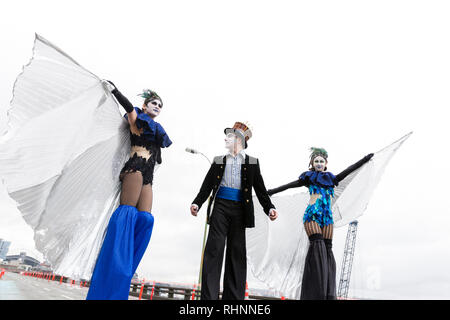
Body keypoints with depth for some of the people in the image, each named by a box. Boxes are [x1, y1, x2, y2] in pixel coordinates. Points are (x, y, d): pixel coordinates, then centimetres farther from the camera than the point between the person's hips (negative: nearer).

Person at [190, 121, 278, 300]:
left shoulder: (252, 163, 13)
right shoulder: (219, 161, 16)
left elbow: (260, 189, 8)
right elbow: (207, 185, 10)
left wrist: (270, 208, -7)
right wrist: (197, 203, -6)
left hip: (239, 209, 0)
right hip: (221, 206, 1)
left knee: (237, 253, 3)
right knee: (214, 249, -7)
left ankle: (233, 297, 10)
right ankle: (208, 296, -4)